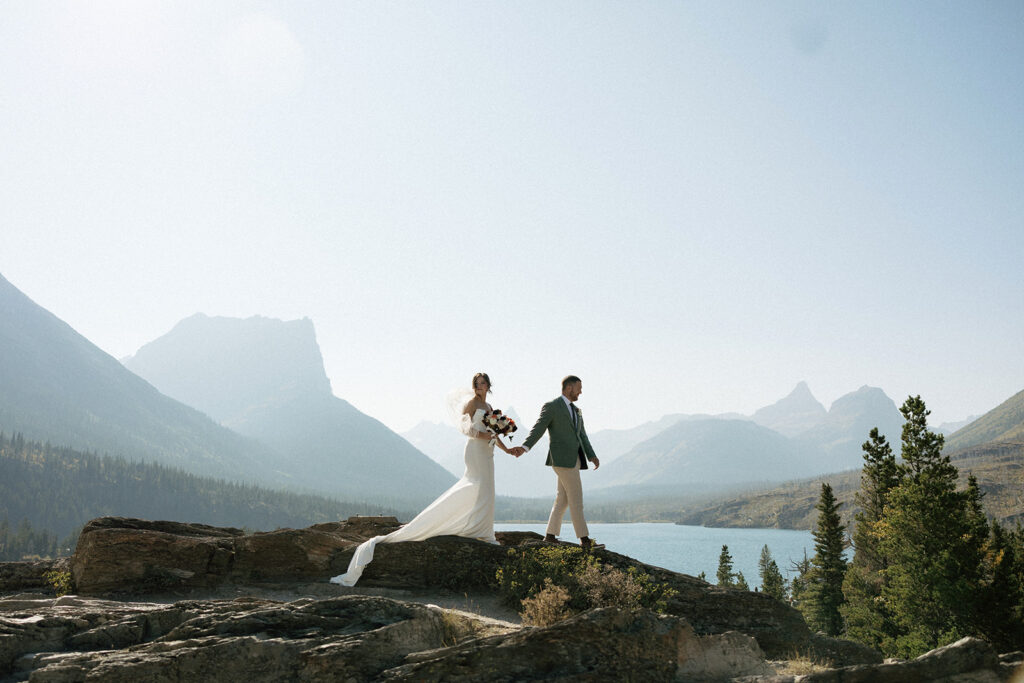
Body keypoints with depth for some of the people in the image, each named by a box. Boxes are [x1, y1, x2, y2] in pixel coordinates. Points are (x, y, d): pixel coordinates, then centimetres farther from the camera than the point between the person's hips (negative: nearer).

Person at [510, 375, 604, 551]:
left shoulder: (576, 411, 21)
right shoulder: (551, 406, -4)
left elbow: (582, 436, 17)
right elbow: (538, 430, -11)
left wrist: (592, 456, 6)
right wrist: (525, 447, -27)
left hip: (575, 459, 8)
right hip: (562, 458, -8)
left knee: (563, 498, 10)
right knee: (576, 498, -8)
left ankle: (550, 535, 18)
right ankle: (585, 539, -5)